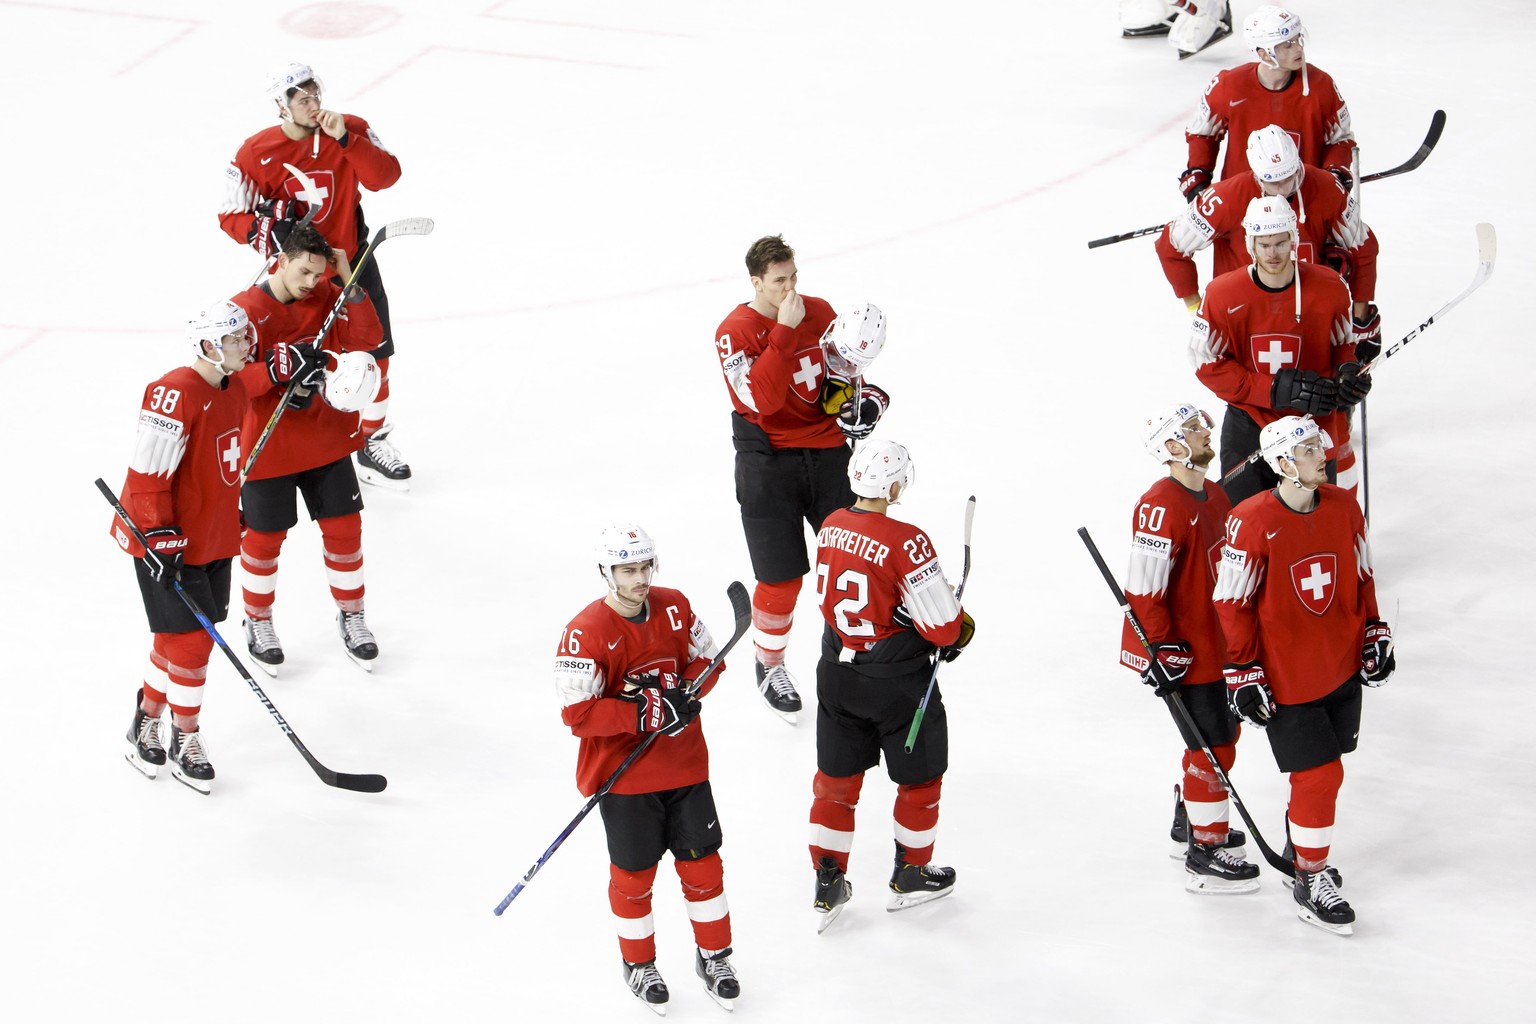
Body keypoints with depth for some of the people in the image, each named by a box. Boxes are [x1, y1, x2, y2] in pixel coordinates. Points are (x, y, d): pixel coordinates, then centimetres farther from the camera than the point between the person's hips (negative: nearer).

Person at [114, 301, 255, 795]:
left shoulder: (234, 389, 6)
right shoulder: (175, 394, -24)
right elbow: (147, 472, -24)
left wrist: (232, 513, 25)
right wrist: (160, 537, -24)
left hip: (214, 538, 9)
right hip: (166, 542, -9)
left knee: (180, 637, 14)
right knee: (190, 639, -4)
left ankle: (147, 723, 29)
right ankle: (186, 743, 11)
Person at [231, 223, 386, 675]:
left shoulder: (326, 298, -1)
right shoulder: (246, 310, -17)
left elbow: (365, 340, -10)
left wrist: (349, 284, -18)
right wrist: (279, 369, -36)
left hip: (326, 437, 4)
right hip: (268, 446, -4)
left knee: (344, 527, 10)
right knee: (265, 537, 9)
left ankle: (351, 615, 28)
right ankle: (258, 622, 28)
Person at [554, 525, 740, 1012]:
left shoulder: (675, 607, -3)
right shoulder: (586, 633, -20)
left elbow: (708, 658, 8)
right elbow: (577, 712, -23)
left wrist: (686, 693, -13)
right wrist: (644, 714, -28)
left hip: (685, 763, 4)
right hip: (622, 773, -4)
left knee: (701, 862, 12)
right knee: (634, 874, 10)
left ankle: (713, 955, 31)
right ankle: (639, 964, 30)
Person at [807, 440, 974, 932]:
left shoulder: (831, 527, -4)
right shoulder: (904, 541, -25)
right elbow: (942, 625, -22)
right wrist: (962, 628, 3)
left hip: (838, 671, 6)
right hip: (897, 682, -6)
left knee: (836, 778, 17)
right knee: (920, 776, 17)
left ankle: (828, 886, 25)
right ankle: (911, 875, 32)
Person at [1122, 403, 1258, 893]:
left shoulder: (1214, 497, 8)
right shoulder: (1161, 507, -23)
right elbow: (1143, 587, -24)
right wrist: (1160, 650, -23)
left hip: (1215, 643, 10)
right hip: (1181, 651, -10)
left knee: (1222, 731, 21)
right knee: (1213, 747, -5)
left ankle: (1190, 823, 40)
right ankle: (1204, 856, 5)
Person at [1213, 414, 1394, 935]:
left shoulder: (1343, 507, -1)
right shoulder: (1251, 523, -20)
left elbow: (1361, 577, 14)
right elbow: (1233, 603, -13)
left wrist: (1375, 636, 13)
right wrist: (1243, 674, -12)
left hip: (1343, 669, 6)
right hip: (1285, 679, -6)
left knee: (1323, 770, 15)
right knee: (1319, 775, -5)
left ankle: (1301, 848, 38)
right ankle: (1310, 884, 11)